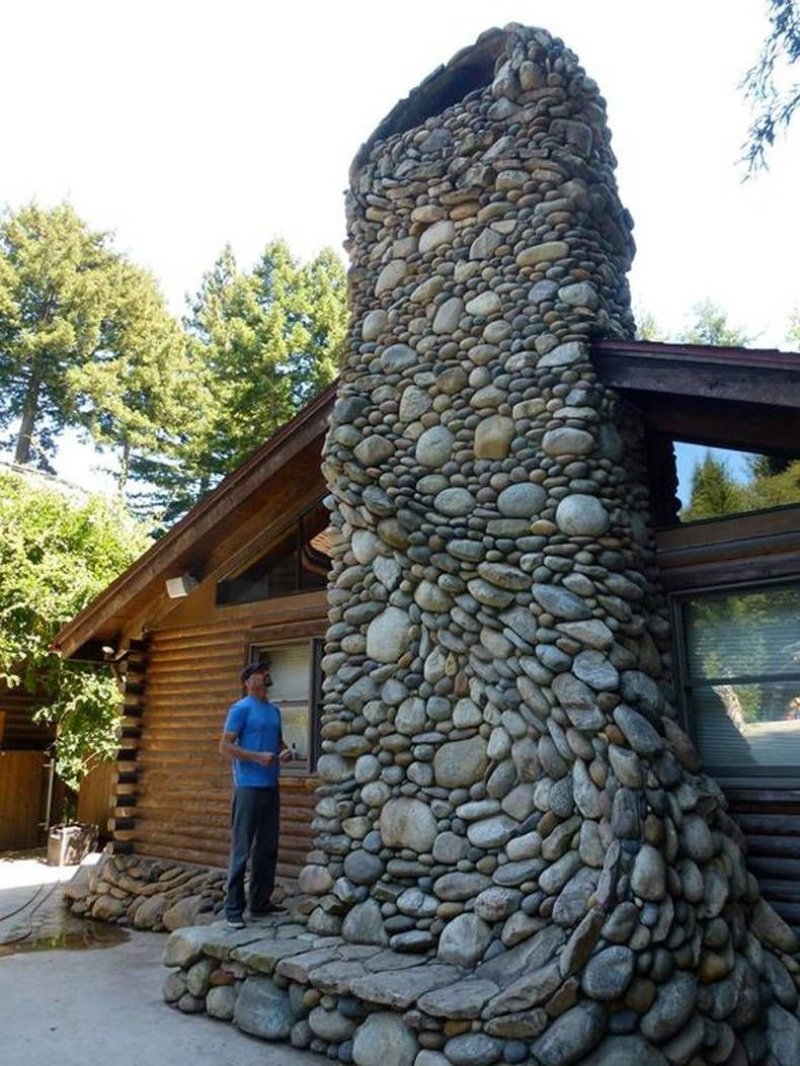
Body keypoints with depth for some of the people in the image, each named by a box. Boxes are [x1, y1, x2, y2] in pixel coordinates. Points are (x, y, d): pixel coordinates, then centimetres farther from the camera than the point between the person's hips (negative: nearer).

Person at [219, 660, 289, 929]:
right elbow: (225, 746, -11)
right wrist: (258, 757, -19)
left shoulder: (274, 710, 14)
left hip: (271, 786, 7)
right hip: (249, 787, -7)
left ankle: (261, 904, 22)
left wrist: (284, 750, 2)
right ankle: (233, 910, 6)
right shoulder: (240, 709, -8)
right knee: (242, 850, -2)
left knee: (267, 848, 11)